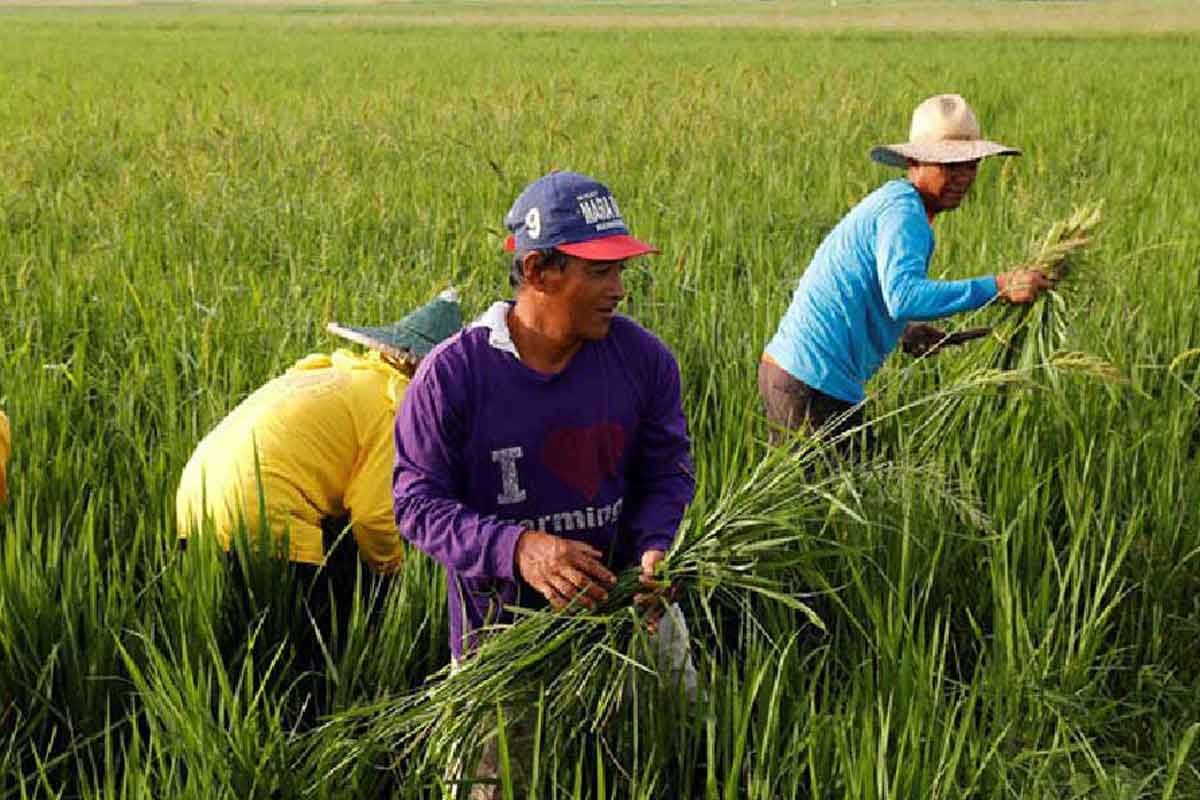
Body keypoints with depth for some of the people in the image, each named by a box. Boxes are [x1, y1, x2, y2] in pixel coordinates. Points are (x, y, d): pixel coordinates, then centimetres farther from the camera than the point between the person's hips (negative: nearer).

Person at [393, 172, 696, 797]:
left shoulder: (643, 358, -8)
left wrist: (653, 547, -19)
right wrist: (516, 548, -33)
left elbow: (667, 471, 2)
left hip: (618, 600, 3)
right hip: (500, 617, -2)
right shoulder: (452, 375, -18)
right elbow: (418, 503, -17)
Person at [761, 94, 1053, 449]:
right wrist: (998, 287, -33)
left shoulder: (891, 199, 17)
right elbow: (904, 296, -33)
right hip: (815, 382, -10)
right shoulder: (903, 210, -15)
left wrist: (903, 330, 14)